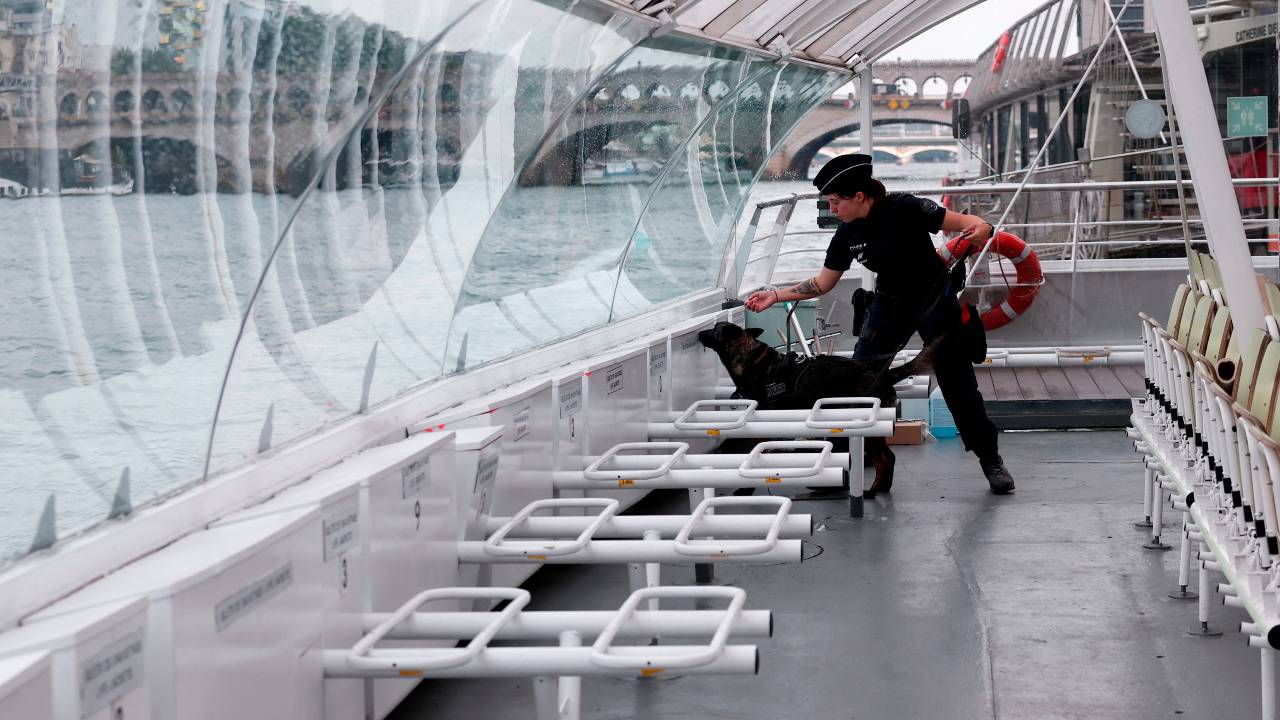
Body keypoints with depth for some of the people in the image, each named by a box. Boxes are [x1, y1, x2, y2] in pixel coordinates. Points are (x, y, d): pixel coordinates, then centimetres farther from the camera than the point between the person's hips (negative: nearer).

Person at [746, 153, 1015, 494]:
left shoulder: (904, 209, -24)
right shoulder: (846, 235, -7)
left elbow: (963, 222, -24)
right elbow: (822, 283, 3)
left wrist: (980, 228, -47)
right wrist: (774, 295, -3)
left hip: (934, 300, -5)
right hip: (890, 304, 5)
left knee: (959, 384, -3)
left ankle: (991, 462, 11)